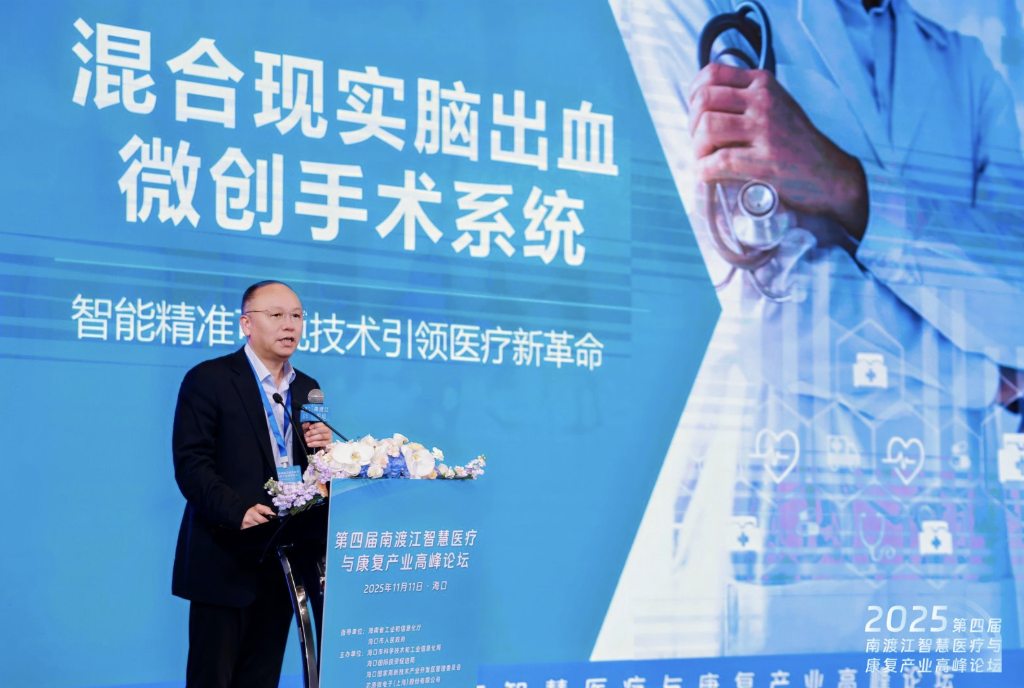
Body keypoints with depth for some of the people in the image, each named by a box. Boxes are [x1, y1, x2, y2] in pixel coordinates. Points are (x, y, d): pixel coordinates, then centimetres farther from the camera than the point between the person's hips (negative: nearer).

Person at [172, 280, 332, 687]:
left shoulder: (307, 389, 14)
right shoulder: (208, 379, -6)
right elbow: (191, 465, -13)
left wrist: (322, 448, -6)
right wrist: (239, 511, -27)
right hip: (225, 558, -6)